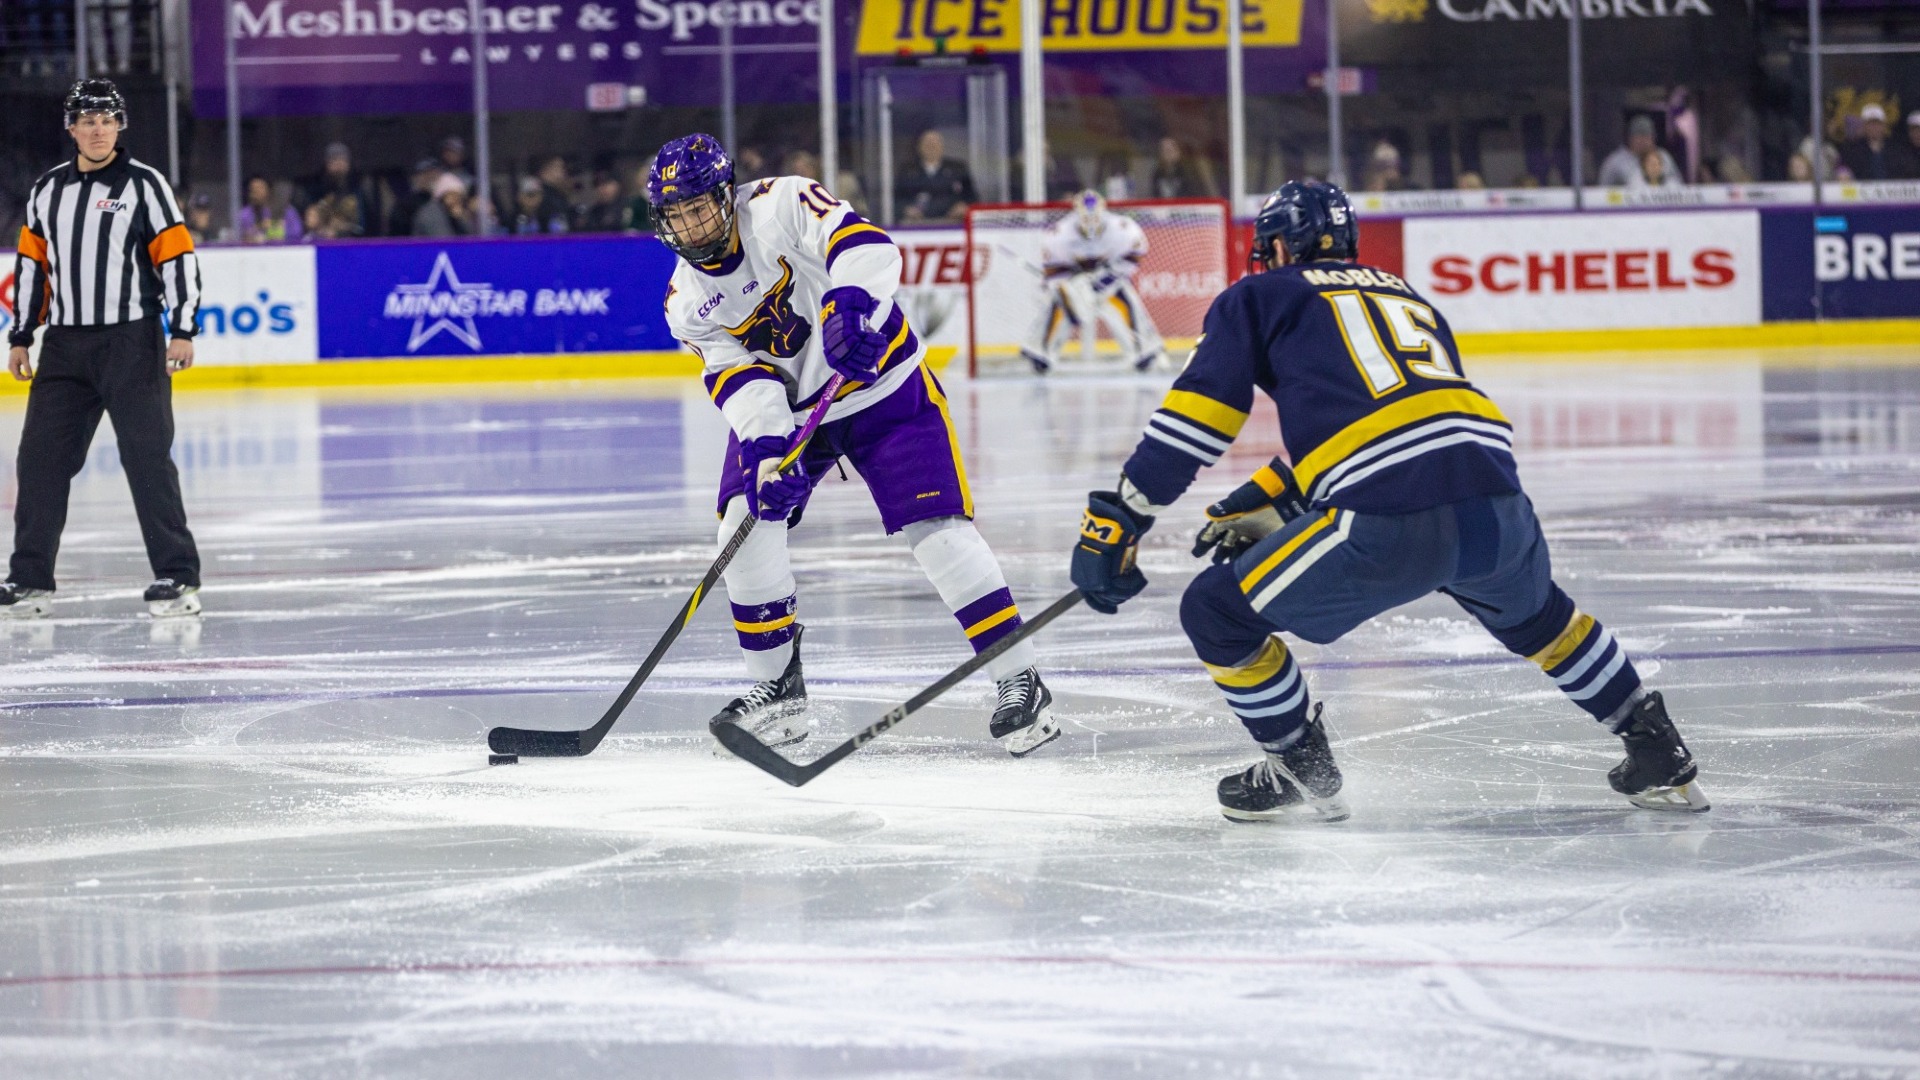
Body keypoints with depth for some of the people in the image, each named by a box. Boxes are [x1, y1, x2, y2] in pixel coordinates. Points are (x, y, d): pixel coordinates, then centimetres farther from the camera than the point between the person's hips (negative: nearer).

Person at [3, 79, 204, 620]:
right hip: (65, 346, 5)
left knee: (147, 455, -8)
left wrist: (183, 331, -14)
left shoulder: (144, 184, -3)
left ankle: (178, 576, -5)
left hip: (132, 342, -5)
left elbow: (179, 257, -6)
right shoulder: (47, 189, 11)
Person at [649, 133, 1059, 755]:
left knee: (935, 526, -15)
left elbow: (864, 245, -34)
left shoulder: (782, 205, -20)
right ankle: (777, 685, 5)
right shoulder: (688, 301, -5)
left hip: (882, 385, -5)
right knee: (747, 521, -12)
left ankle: (1020, 683, -11)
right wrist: (766, 445, -31)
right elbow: (738, 376, -14)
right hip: (784, 407, 5)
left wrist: (854, 302, -54)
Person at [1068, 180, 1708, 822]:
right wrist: (1259, 505, 41)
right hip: (1497, 504, 6)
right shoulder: (1406, 295, 34)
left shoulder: (1259, 298, 17)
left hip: (1389, 528, -6)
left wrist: (1116, 521, 11)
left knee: (1218, 613, 12)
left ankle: (1301, 775, 20)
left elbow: (1194, 419, 7)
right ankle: (1657, 755, 37)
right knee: (1529, 610, 38)